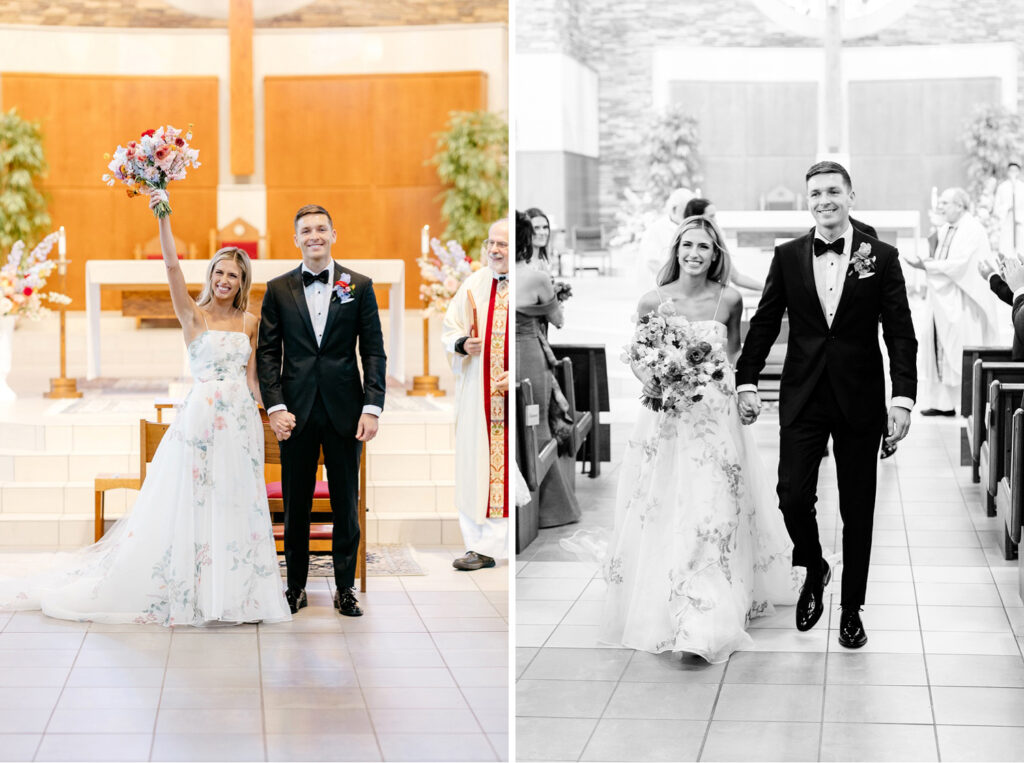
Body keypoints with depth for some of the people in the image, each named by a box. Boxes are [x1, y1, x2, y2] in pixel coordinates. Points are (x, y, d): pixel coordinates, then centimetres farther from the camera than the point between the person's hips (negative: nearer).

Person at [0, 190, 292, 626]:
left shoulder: (250, 323, 10)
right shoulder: (193, 315, -2)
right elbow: (171, 264, -13)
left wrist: (263, 412, 10)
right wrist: (163, 215, -22)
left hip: (241, 420, 4)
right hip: (202, 417, -4)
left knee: (237, 504, 7)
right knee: (192, 502, -1)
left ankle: (233, 590, 16)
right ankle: (192, 590, 7)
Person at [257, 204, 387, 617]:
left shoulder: (359, 286, 4)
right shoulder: (278, 289, 5)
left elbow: (374, 351, 2)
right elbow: (267, 351, 4)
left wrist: (372, 408, -7)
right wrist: (275, 406, -7)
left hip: (344, 411, 0)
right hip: (296, 412, 0)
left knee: (346, 504, 5)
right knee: (295, 505, 6)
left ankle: (345, 588, 15)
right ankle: (295, 586, 17)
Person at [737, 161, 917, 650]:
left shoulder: (881, 257, -2)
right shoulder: (788, 257, 3)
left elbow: (901, 334, -3)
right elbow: (764, 323, 7)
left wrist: (903, 397, -11)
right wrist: (746, 382, 1)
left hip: (860, 400, -1)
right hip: (802, 398, 1)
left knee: (857, 508, 6)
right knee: (793, 495, -8)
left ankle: (852, 607, 21)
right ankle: (814, 570, 22)